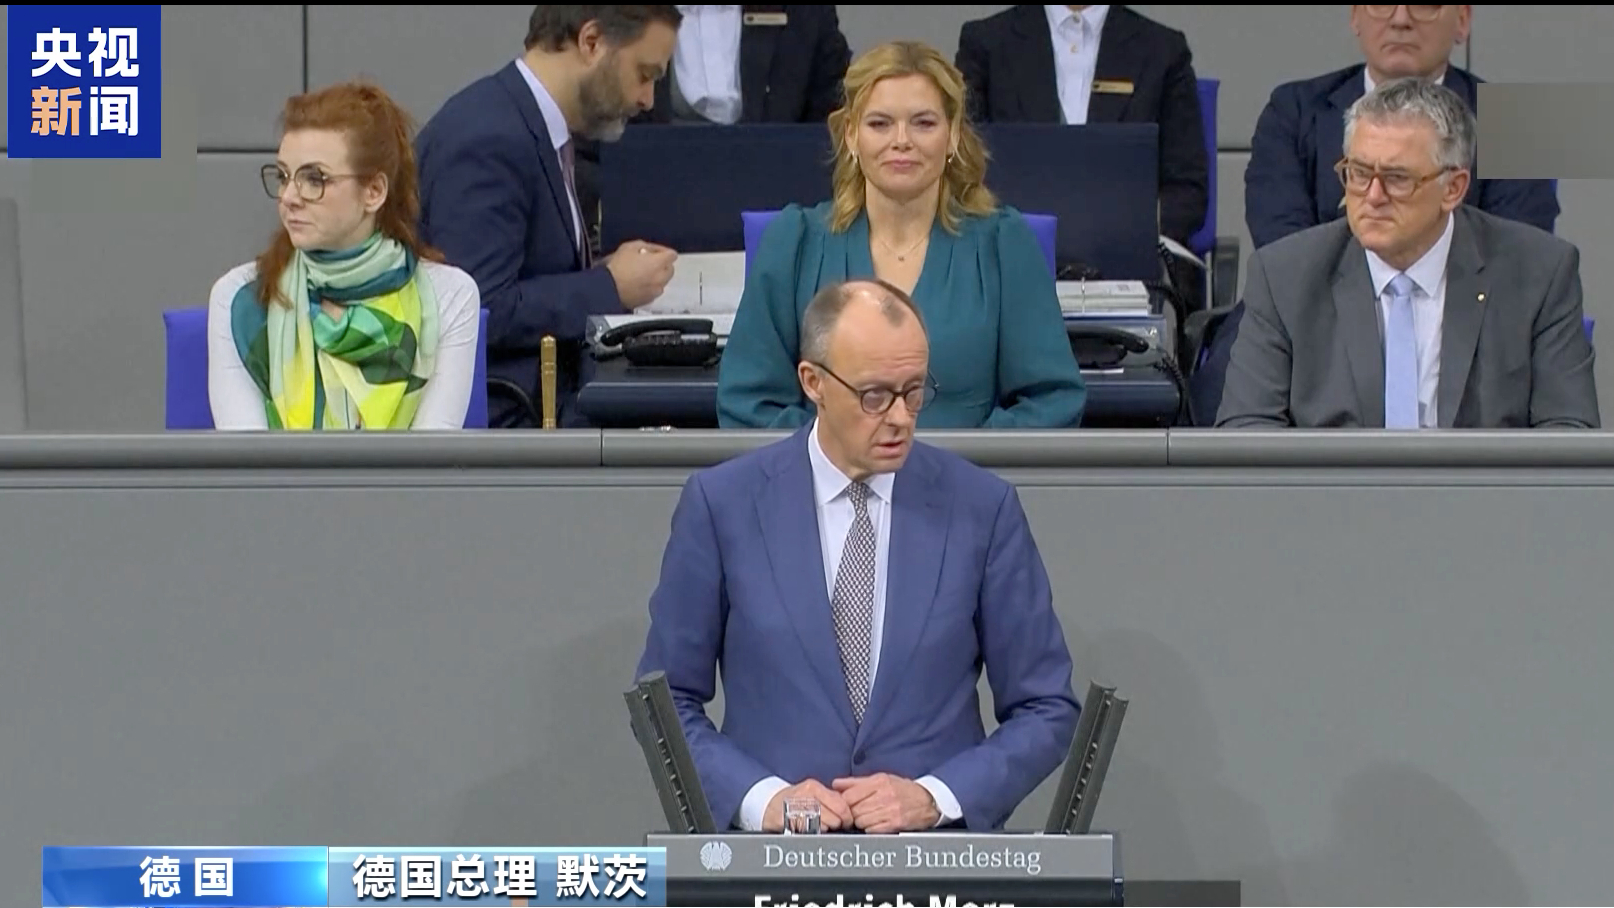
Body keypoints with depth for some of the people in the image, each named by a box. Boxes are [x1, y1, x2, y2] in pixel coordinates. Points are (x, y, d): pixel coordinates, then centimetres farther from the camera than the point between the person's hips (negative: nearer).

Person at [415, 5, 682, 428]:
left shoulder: (533, 125, 13)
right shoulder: (488, 139, -17)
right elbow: (479, 311, -23)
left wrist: (608, 272, 2)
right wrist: (610, 287, -14)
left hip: (540, 406, 10)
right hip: (493, 418, -10)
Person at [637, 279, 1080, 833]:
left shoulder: (982, 508, 3)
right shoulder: (722, 505, 3)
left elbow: (1045, 710, 8)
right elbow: (668, 702, 8)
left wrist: (933, 798, -8)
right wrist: (762, 797, -9)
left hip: (939, 848, 1)